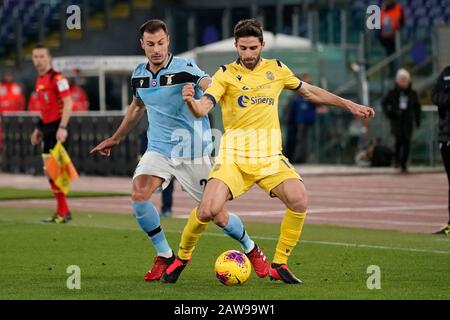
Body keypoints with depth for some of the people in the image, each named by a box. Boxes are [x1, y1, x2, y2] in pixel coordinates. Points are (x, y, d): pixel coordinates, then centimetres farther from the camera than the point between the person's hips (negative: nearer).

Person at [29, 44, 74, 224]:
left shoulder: (57, 78, -11)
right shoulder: (39, 81, 16)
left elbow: (67, 103, -18)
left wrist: (62, 128, -25)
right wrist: (39, 129, 22)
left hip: (57, 127, -9)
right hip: (47, 128, 9)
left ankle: (63, 212, -7)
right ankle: (62, 211, 16)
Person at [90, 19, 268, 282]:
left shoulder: (184, 68, -15)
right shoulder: (139, 75, 3)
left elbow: (213, 88, -34)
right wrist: (115, 139, 34)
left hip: (193, 152, -4)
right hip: (159, 150, 4)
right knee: (139, 195, -22)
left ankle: (252, 250, 29)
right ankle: (165, 257, -3)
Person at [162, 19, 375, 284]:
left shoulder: (276, 69, 10)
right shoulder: (226, 74, 0)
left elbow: (310, 91, 24)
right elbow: (202, 109, -13)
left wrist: (349, 105, 26)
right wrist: (191, 101, -37)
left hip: (270, 154, 2)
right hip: (233, 154, -2)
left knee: (299, 200, -22)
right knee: (208, 210, -20)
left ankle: (279, 265, -5)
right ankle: (182, 257, 10)